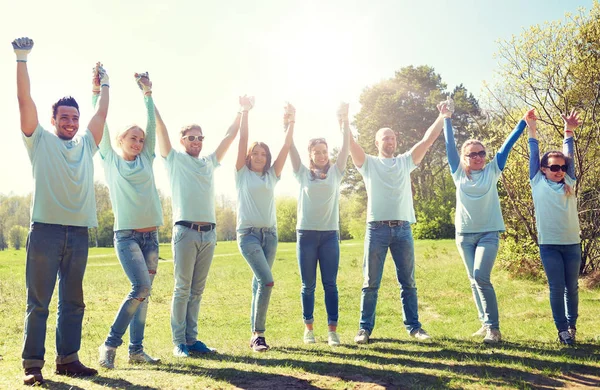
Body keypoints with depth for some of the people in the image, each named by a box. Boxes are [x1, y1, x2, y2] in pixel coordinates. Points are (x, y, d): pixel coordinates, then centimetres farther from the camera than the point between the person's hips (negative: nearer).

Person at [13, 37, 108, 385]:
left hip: (79, 233, 4)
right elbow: (26, 100, 1)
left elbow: (102, 114, 24)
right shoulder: (40, 141, 7)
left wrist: (104, 83, 28)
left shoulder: (86, 144, 17)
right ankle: (33, 364, 6)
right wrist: (22, 59, -2)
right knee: (38, 301, -1)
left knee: (73, 302, 8)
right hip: (46, 230, -4)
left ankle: (68, 359, 17)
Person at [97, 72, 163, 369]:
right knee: (142, 287, -18)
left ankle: (136, 349, 11)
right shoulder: (110, 161, 5)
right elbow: (101, 126, -1)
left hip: (151, 236, 5)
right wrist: (98, 92, -3)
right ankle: (110, 344, -3)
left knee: (144, 292, 4)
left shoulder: (146, 160, 13)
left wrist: (148, 94, 9)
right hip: (126, 235, -5)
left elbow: (153, 125, 11)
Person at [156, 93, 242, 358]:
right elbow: (160, 127, -2)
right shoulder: (174, 159, 6)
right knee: (182, 289, -3)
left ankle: (191, 338, 15)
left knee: (197, 290, 9)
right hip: (186, 231, -5)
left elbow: (230, 136, 21)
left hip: (209, 233, 5)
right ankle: (178, 342, 4)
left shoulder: (210, 162, 18)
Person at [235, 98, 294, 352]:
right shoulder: (242, 173, 4)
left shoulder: (271, 176, 13)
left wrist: (291, 123, -6)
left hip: (270, 233, 5)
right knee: (266, 281, -18)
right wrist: (245, 112, -13)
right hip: (248, 233, -5)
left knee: (259, 283, 8)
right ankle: (259, 334, -8)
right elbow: (242, 141, -6)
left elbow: (286, 148, 4)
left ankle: (255, 334, 16)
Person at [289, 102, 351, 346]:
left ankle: (333, 330, 6)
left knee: (330, 284, 1)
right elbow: (291, 148, -1)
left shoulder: (335, 172, 7)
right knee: (308, 285, 6)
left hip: (330, 234, 1)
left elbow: (346, 147, -1)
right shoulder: (303, 174, 6)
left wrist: (344, 121, -9)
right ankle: (308, 327, 18)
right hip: (306, 234, 0)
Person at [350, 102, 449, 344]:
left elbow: (428, 140, 10)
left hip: (403, 228, 2)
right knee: (371, 283, 2)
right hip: (376, 228, -2)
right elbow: (350, 143, -2)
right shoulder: (369, 163, 9)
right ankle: (365, 328, 8)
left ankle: (413, 326, 17)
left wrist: (443, 116, 5)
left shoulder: (405, 162, 15)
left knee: (408, 282, 8)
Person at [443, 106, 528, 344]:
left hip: (489, 233, -3)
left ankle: (494, 328, -11)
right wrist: (447, 119, 6)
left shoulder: (492, 171, 3)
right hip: (464, 234, 3)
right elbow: (449, 146, 5)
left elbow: (508, 144, 3)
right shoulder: (459, 173, 5)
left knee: (481, 276, -18)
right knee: (474, 281, 7)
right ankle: (486, 324, 17)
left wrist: (525, 121, 4)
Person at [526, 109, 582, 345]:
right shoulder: (538, 183, 3)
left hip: (572, 243, 3)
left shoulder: (569, 183, 10)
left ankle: (572, 326, 21)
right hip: (549, 244, -2)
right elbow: (533, 156, 2)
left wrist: (569, 131, -2)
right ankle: (562, 329, 8)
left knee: (572, 288, 9)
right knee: (556, 288, -1)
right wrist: (532, 130, -1)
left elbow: (568, 157, 6)